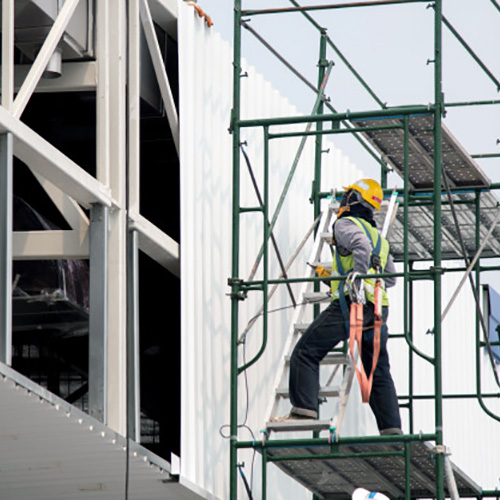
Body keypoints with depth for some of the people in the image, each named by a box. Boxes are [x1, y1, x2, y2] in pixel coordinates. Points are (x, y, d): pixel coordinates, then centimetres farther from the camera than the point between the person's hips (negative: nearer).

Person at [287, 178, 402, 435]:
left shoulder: (346, 224, 4)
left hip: (350, 302, -7)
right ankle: (391, 427, 3)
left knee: (306, 352, -4)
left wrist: (358, 273, -28)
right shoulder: (379, 237, 27)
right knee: (379, 372, 11)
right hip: (379, 308, 7)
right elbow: (390, 278, 31)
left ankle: (304, 408, -16)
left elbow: (361, 244, -18)